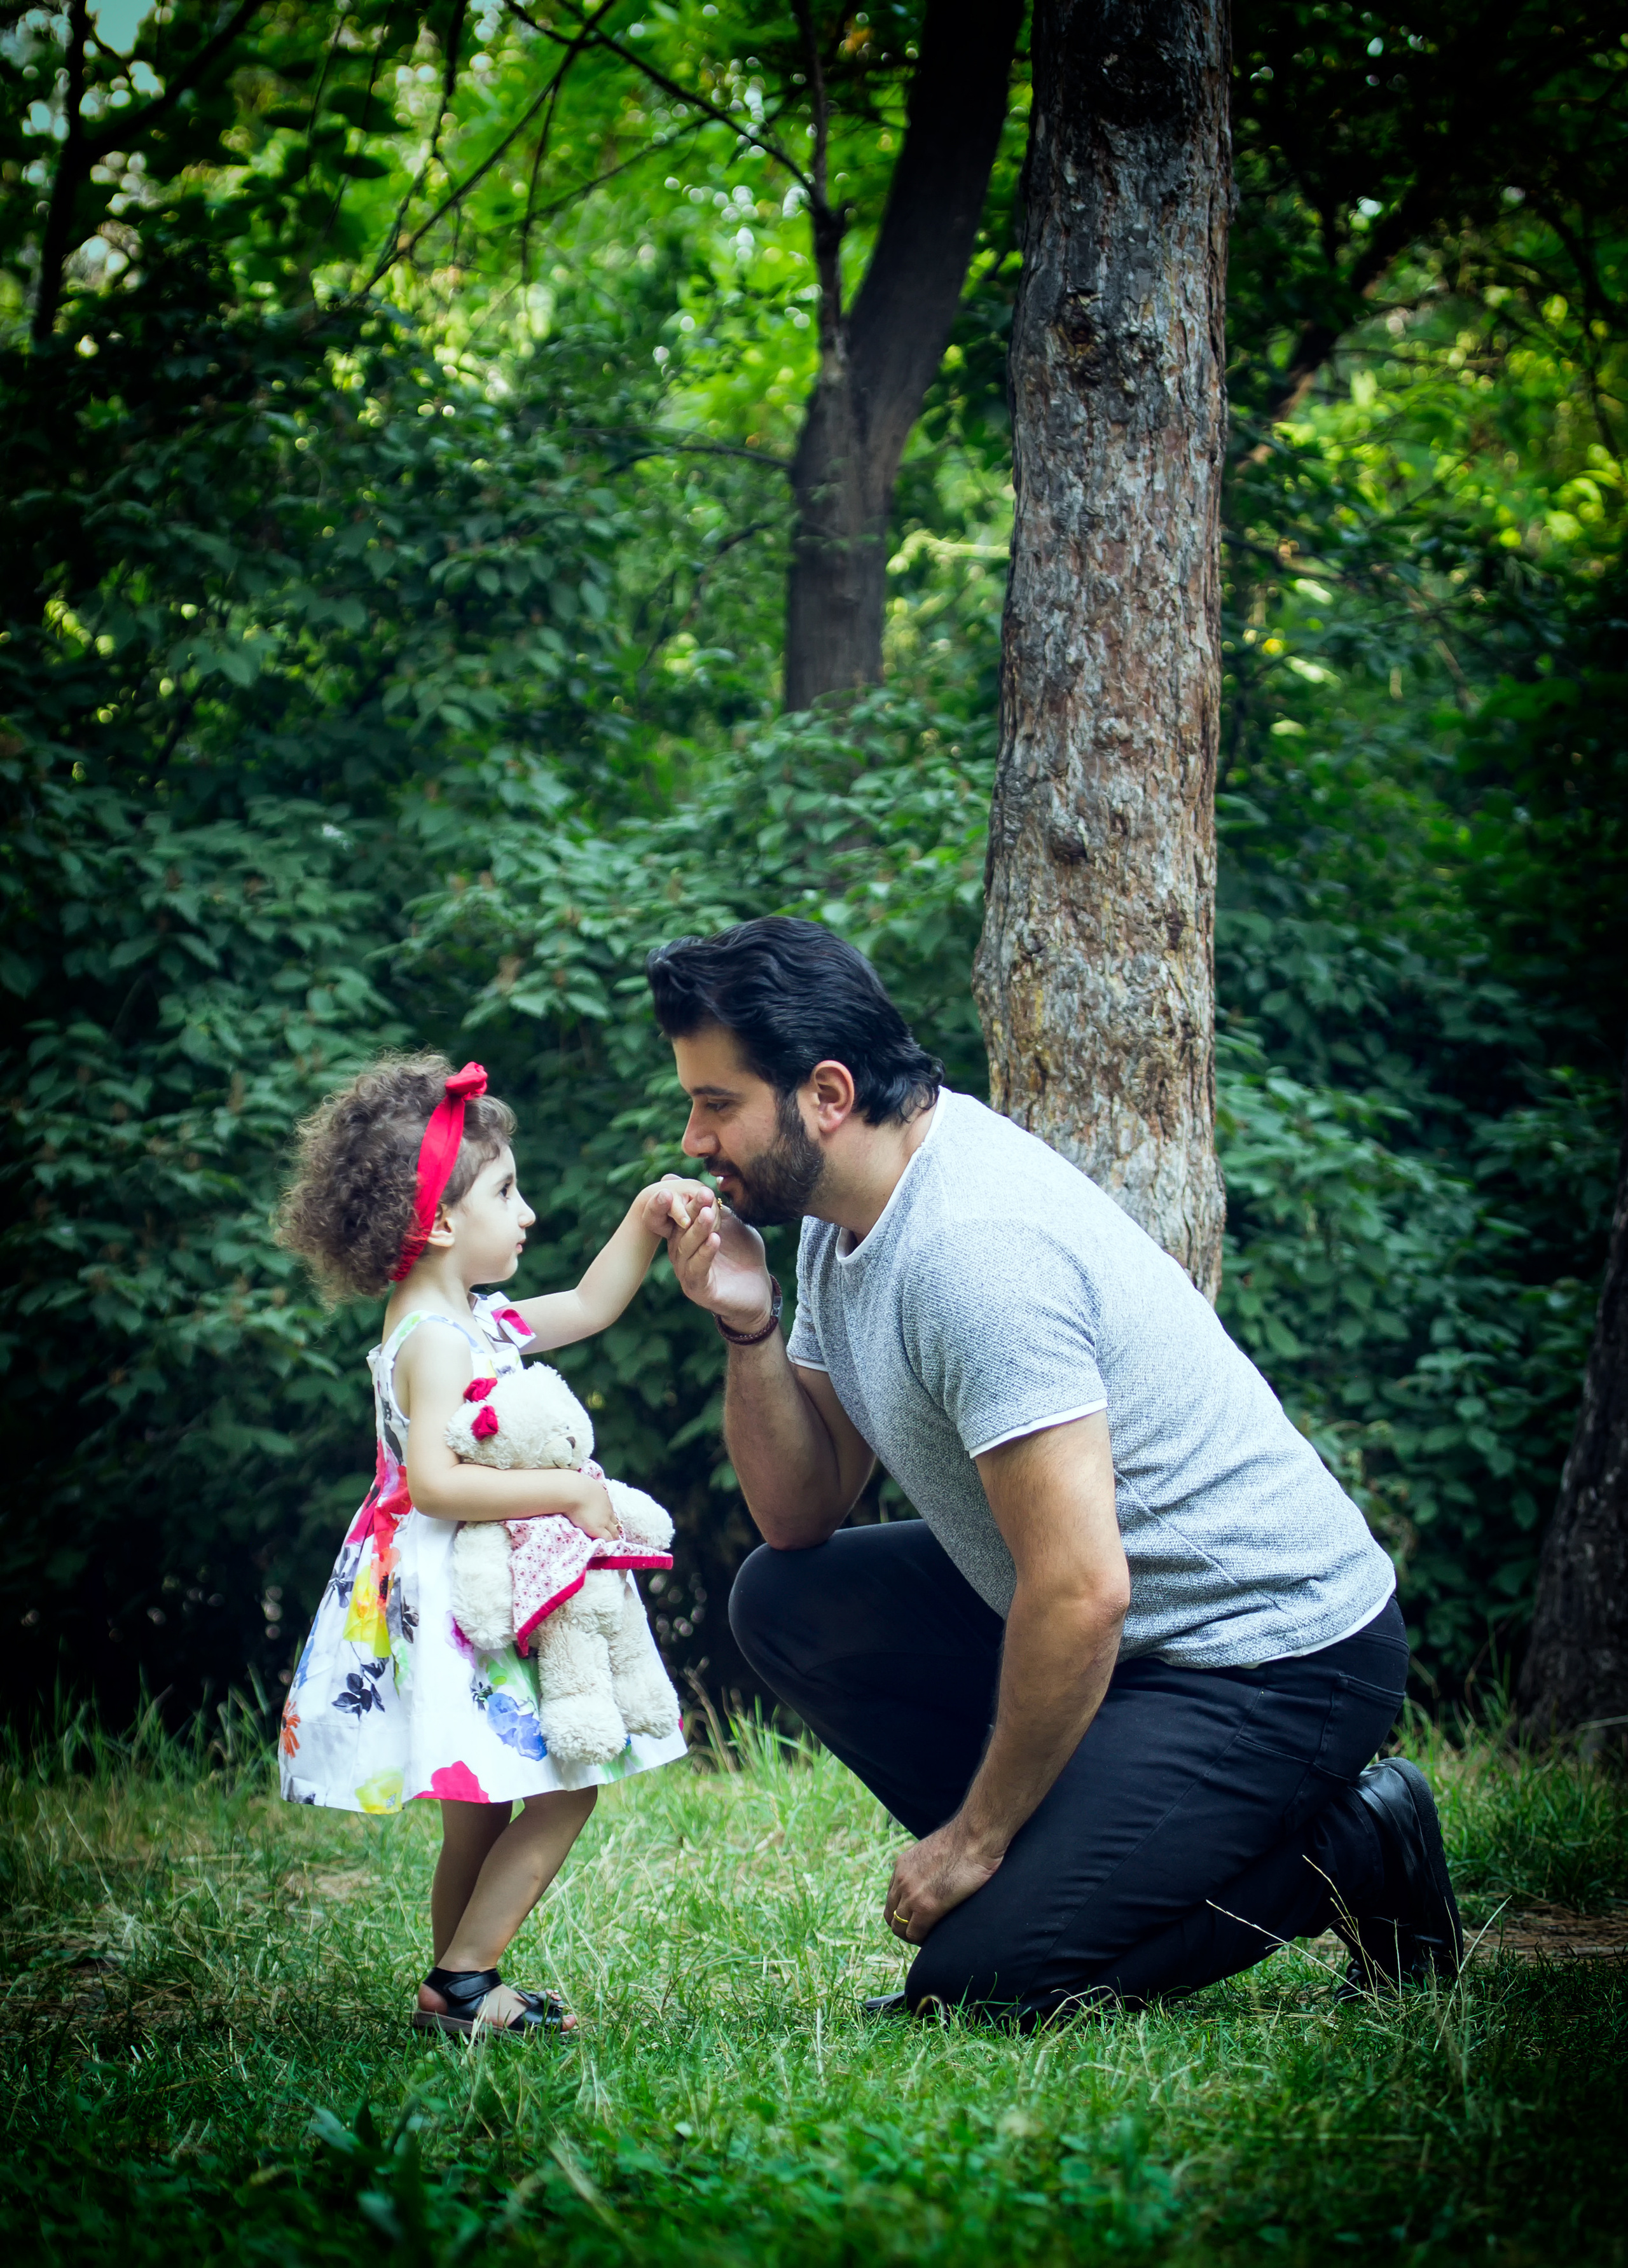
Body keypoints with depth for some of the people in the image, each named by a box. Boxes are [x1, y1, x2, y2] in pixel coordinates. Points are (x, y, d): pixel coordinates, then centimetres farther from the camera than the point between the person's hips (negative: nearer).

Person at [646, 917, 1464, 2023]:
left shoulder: (973, 1245, -27)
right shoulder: (846, 1216, 4)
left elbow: (1081, 1592, -29)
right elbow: (801, 1516, 10)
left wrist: (978, 1835, -17)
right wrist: (751, 1328, -7)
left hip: (1273, 1655, -10)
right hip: (1123, 1622, 10)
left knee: (980, 1975, -17)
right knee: (786, 1602, 7)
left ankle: (1350, 1850, 0)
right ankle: (1053, 1863, 7)